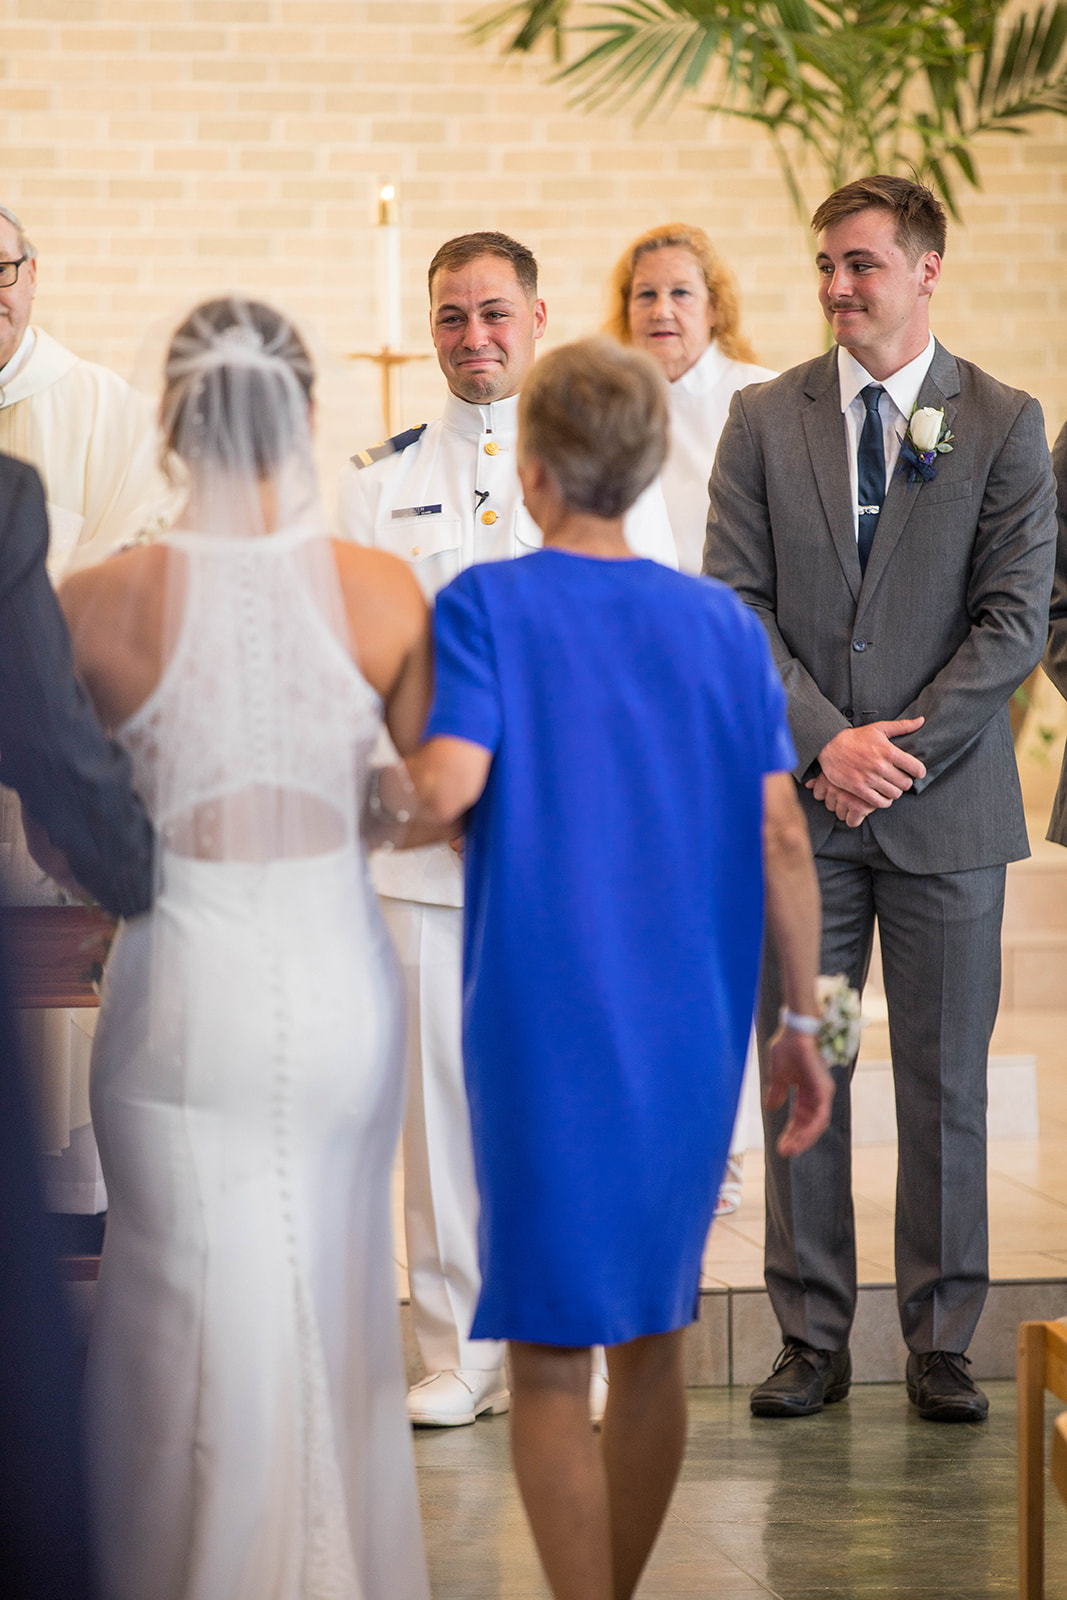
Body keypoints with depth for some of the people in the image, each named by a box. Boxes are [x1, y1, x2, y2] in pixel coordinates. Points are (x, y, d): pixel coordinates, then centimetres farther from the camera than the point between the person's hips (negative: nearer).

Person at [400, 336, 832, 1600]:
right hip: (693, 1034, 4)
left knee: (550, 1353, 2)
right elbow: (783, 839, 2)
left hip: (545, 1028, -4)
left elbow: (446, 785, -20)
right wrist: (802, 1023, 9)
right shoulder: (724, 623, 4)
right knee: (652, 1334, 16)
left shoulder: (486, 604, -6)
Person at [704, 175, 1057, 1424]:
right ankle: (813, 1339, 14)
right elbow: (734, 606, 1)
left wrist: (902, 749, -11)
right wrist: (826, 744, -11)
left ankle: (940, 1342, 15)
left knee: (945, 1084, 5)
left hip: (945, 805, -1)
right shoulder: (765, 419, 6)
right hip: (800, 803, 1)